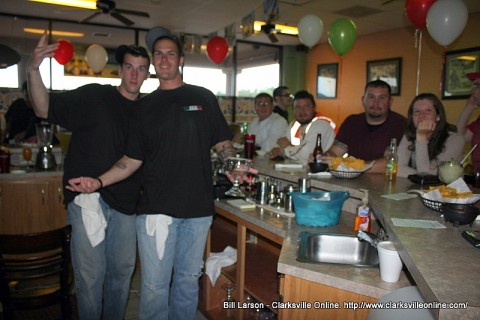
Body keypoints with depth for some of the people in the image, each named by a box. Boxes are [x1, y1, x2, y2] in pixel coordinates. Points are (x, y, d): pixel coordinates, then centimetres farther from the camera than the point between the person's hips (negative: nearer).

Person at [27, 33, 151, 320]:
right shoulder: (94, 96, -5)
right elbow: (44, 109, -12)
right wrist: (33, 70, -27)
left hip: (125, 203, 4)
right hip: (89, 197, -4)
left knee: (123, 270, 15)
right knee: (91, 274, 4)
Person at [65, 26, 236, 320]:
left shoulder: (203, 97, 7)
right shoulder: (146, 106, 9)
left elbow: (223, 144, 8)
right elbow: (133, 159, 7)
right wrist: (99, 182, -7)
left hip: (198, 207, 1)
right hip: (156, 208, 0)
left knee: (188, 279, 13)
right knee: (155, 285, 3)